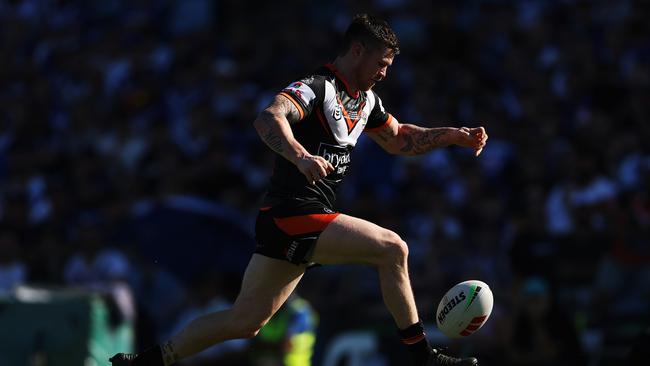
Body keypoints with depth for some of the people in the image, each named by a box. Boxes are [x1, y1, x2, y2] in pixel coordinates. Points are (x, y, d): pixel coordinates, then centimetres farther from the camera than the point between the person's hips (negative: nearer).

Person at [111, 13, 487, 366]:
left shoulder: (366, 100, 17)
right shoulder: (317, 88, -13)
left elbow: (399, 139, 31)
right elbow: (268, 118, -30)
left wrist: (455, 135, 19)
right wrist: (300, 155, -47)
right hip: (292, 216, -9)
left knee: (245, 321, 8)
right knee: (393, 249, -16)